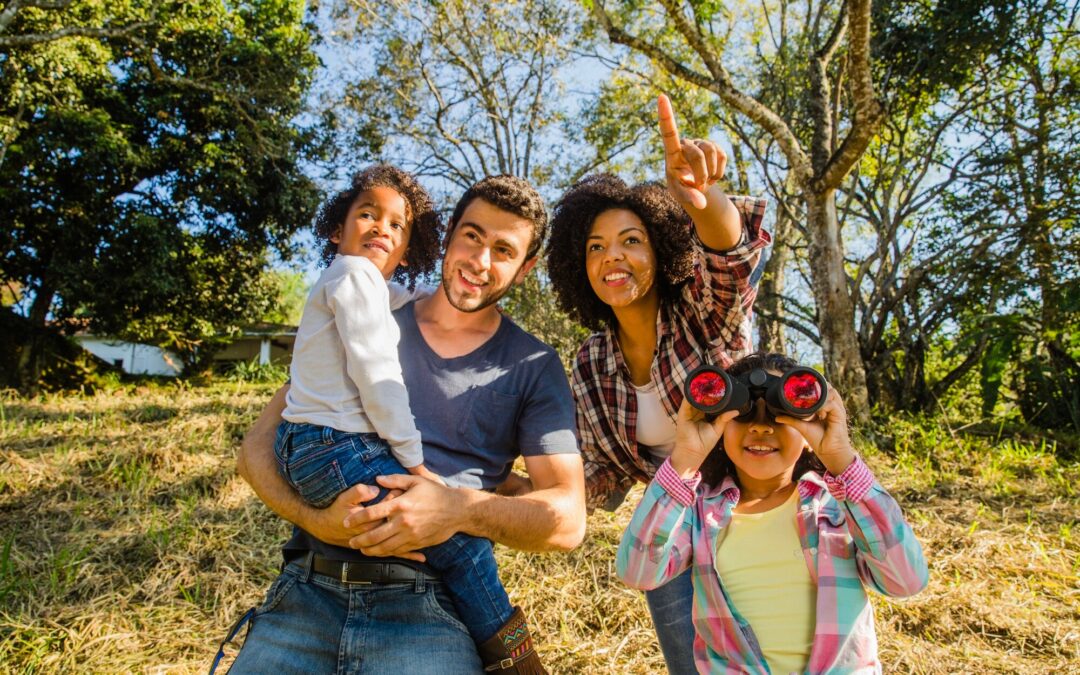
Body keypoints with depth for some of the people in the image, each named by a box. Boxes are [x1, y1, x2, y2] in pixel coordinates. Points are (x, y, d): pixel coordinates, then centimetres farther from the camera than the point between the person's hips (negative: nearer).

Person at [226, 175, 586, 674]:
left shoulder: (534, 368, 4)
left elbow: (567, 518, -2)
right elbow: (258, 447, 7)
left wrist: (461, 508, -19)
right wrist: (317, 518, -13)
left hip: (428, 606, -1)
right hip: (307, 593, 2)